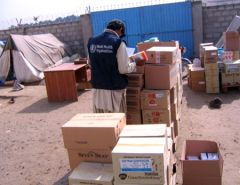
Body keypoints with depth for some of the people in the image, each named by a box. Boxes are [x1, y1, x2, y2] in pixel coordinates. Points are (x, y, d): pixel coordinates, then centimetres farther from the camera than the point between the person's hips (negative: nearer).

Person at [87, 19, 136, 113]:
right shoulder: (118, 42, -11)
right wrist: (134, 63, 6)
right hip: (115, 89, -5)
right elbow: (124, 69, -13)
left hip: (97, 89, 5)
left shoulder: (91, 42, 6)